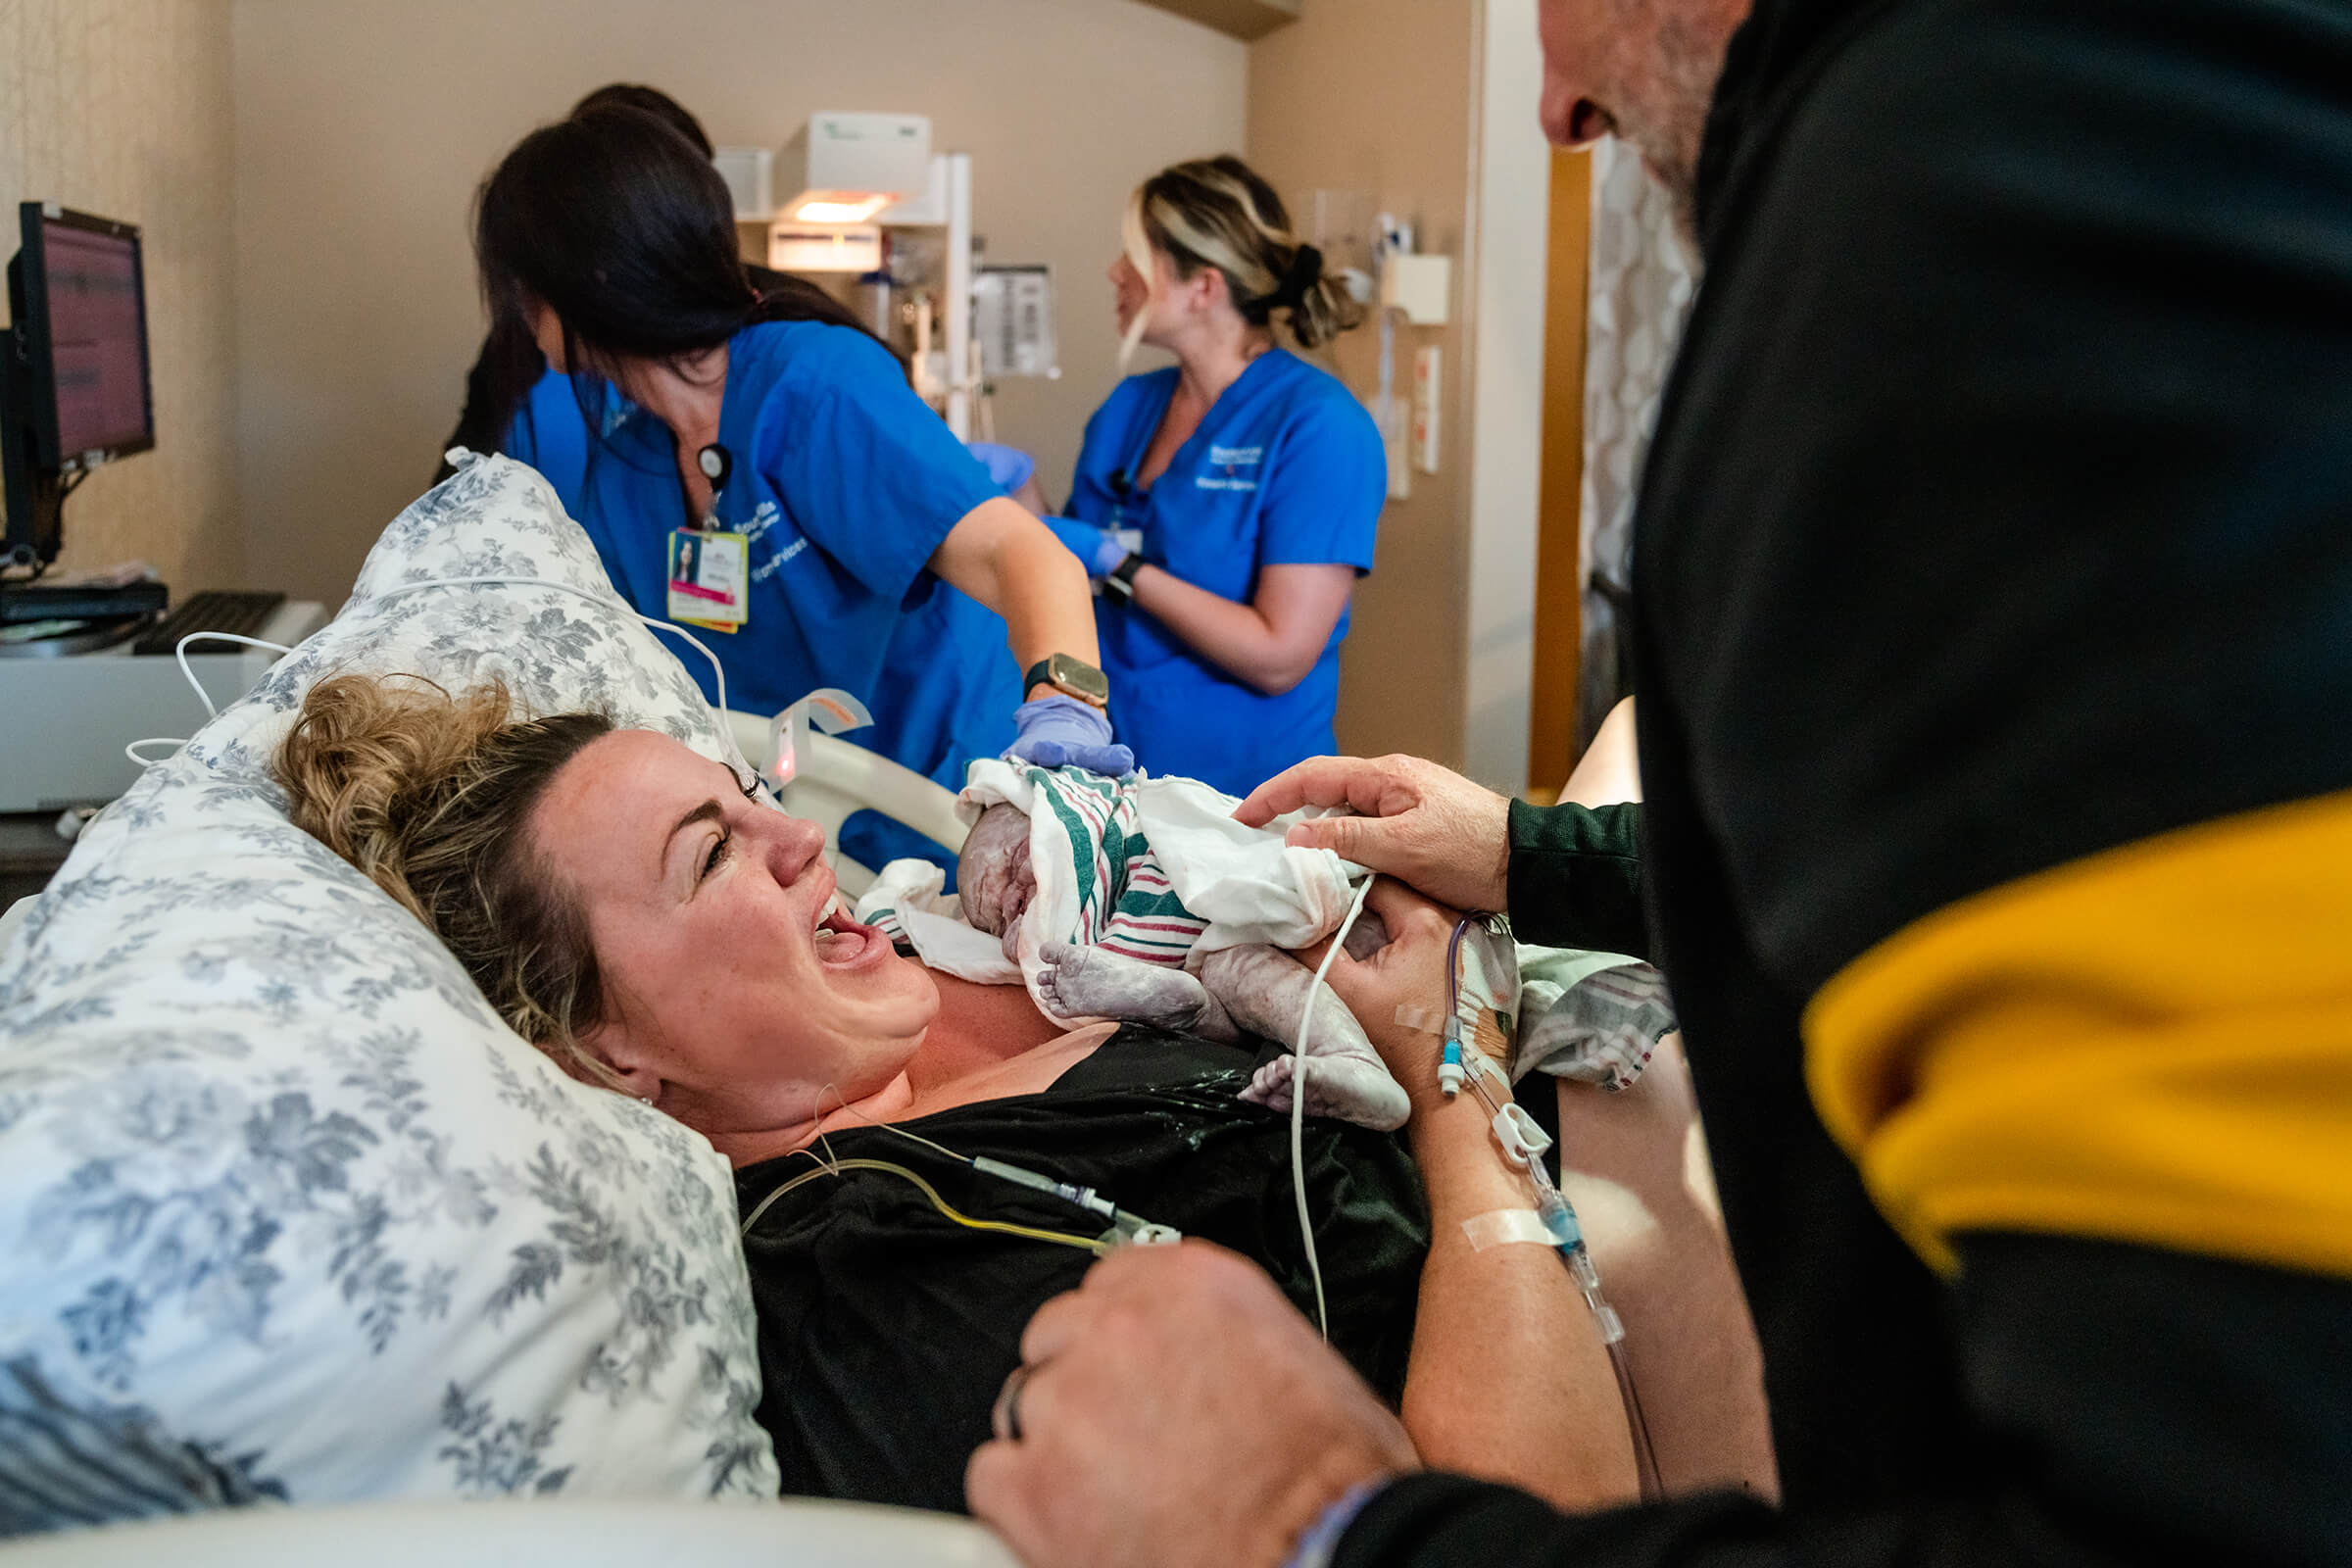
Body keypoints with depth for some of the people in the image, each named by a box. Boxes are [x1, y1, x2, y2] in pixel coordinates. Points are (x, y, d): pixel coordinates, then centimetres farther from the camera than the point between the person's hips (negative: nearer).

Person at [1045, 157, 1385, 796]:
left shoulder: (1319, 424, -16)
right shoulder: (1126, 408, 4)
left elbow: (1278, 658, -21)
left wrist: (1117, 563, -20)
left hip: (1242, 784, -6)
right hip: (1107, 783, 6)